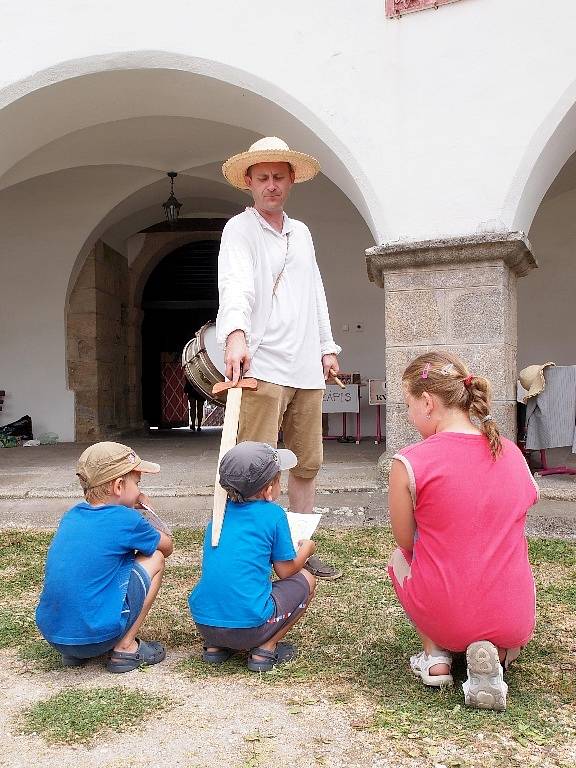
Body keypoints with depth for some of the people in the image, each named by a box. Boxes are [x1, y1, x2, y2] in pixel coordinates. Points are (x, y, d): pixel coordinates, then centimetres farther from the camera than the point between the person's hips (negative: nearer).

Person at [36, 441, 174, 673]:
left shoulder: (72, 515, 8)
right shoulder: (127, 520, -10)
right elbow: (167, 546, 10)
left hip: (51, 634, 7)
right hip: (95, 635, -7)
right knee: (155, 558, 7)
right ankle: (125, 648, 6)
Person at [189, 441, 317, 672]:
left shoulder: (222, 510, 12)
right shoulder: (273, 514, -4)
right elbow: (286, 570, 4)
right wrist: (305, 550, 23)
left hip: (203, 622, 6)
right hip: (249, 624, -5)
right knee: (306, 580, 15)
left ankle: (214, 646, 18)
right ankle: (265, 650, 6)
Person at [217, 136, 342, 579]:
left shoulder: (302, 232, 20)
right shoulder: (239, 230, -1)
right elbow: (235, 286, -20)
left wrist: (327, 347, 20)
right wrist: (235, 334, -37)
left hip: (307, 369, 7)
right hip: (262, 367, -7)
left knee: (307, 463, 12)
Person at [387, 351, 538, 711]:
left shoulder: (410, 462, -14)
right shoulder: (512, 454, 1)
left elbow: (406, 542, -1)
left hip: (442, 617, -2)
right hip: (515, 623, 3)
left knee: (399, 557, 29)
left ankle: (436, 655, 11)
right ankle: (496, 653, 6)